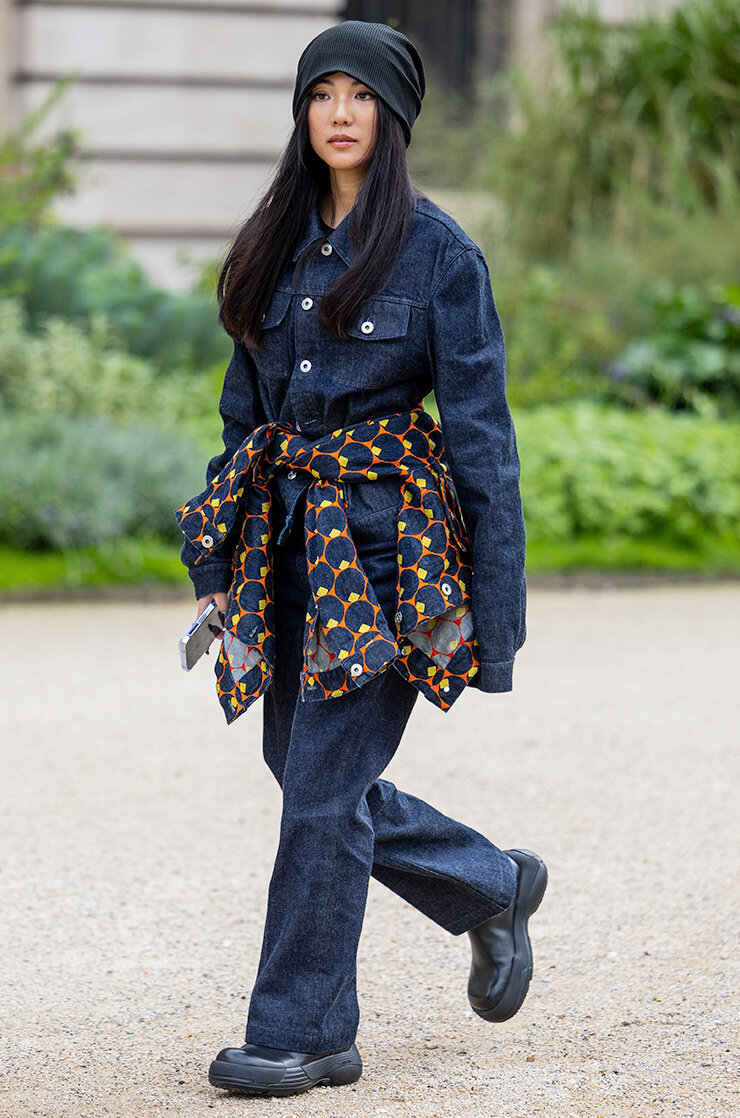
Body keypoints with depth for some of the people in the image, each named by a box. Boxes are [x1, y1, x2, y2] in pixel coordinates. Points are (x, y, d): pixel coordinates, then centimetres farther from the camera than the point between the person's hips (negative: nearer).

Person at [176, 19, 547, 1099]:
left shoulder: (437, 249, -6)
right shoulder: (276, 243, 11)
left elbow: (478, 427, -7)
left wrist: (497, 600, -10)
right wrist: (220, 560, 12)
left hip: (385, 533, -6)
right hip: (287, 529, 7)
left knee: (324, 786, -8)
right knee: (310, 775, 11)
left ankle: (304, 1032, 3)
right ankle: (495, 889, 33)